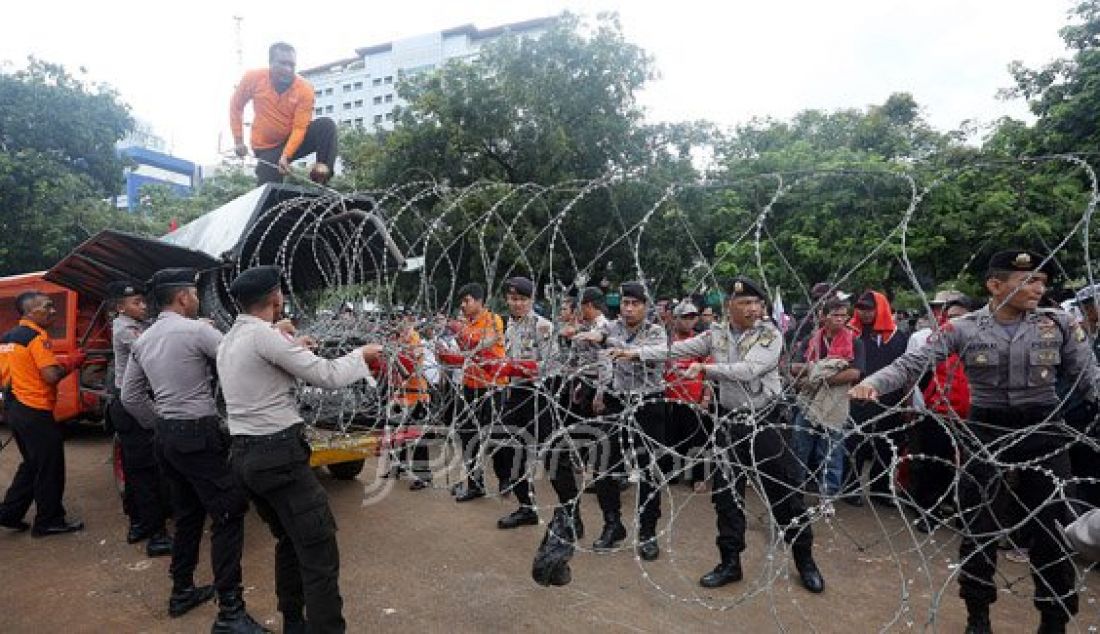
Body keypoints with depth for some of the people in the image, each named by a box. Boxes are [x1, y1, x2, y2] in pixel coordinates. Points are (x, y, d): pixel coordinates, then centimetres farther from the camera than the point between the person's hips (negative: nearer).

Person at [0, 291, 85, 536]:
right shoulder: (37, 337, -16)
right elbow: (51, 376, -24)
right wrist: (72, 362, -8)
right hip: (35, 412, -9)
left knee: (32, 464, 22)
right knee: (50, 467, 3)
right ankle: (49, 521, 12)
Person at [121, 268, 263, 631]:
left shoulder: (143, 341, 10)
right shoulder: (196, 330, -14)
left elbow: (131, 397, 14)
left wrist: (161, 423, 20)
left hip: (166, 437, 9)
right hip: (198, 435, -9)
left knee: (188, 514, 21)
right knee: (228, 514, -5)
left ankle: (182, 591, 32)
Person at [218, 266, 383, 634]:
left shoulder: (228, 341, 11)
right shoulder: (264, 335, -16)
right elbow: (326, 376, -15)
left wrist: (293, 348, 37)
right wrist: (362, 354, 0)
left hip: (245, 455, 10)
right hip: (278, 454, -10)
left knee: (290, 541, 22)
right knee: (318, 550, -6)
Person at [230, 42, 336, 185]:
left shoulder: (304, 89, -17)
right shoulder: (253, 78, -13)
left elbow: (299, 128, -19)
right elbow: (235, 106, 3)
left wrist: (286, 156, -31)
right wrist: (239, 141, 0)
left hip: (295, 141, 0)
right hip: (267, 148, 0)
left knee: (326, 125, -24)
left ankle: (321, 175, -29)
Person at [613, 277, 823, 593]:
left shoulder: (770, 335, -11)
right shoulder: (716, 335, 2)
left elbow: (747, 370, -24)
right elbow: (677, 349, 3)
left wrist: (705, 368, -20)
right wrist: (637, 352, 0)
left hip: (763, 423, -4)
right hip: (728, 422, 4)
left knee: (784, 493, 5)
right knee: (726, 494, 11)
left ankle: (805, 560, 27)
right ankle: (730, 562, 27)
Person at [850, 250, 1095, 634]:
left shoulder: (1059, 324, -2)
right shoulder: (962, 328, -8)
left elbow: (1086, 377, 2)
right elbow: (912, 363, -13)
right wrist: (872, 383, -31)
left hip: (1043, 432, 1)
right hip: (985, 432, -1)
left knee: (1052, 528, 10)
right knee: (979, 527, 9)